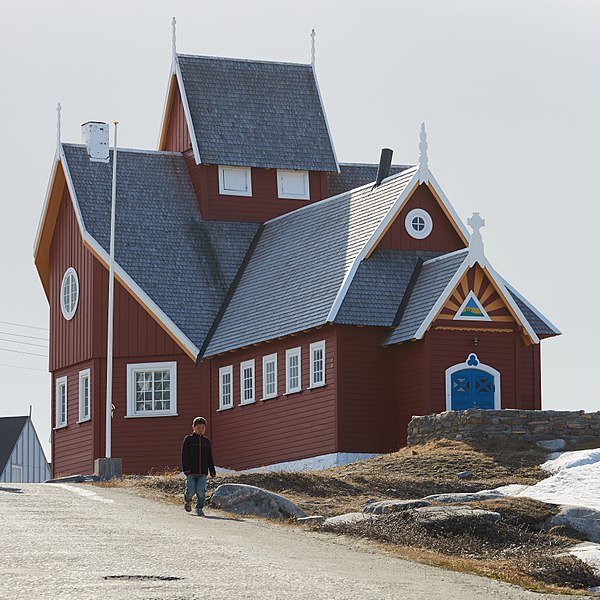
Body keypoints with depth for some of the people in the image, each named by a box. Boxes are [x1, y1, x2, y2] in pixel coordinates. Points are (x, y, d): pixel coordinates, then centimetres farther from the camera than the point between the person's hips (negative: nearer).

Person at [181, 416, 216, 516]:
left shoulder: (206, 441, 13)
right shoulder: (188, 439, 2)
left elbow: (210, 458, 17)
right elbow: (184, 455, -2)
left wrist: (212, 471, 12)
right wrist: (185, 468, -11)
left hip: (203, 472, 3)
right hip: (191, 471, -3)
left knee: (201, 491, -7)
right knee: (191, 490, -5)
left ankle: (199, 508, 4)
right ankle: (187, 500, 26)